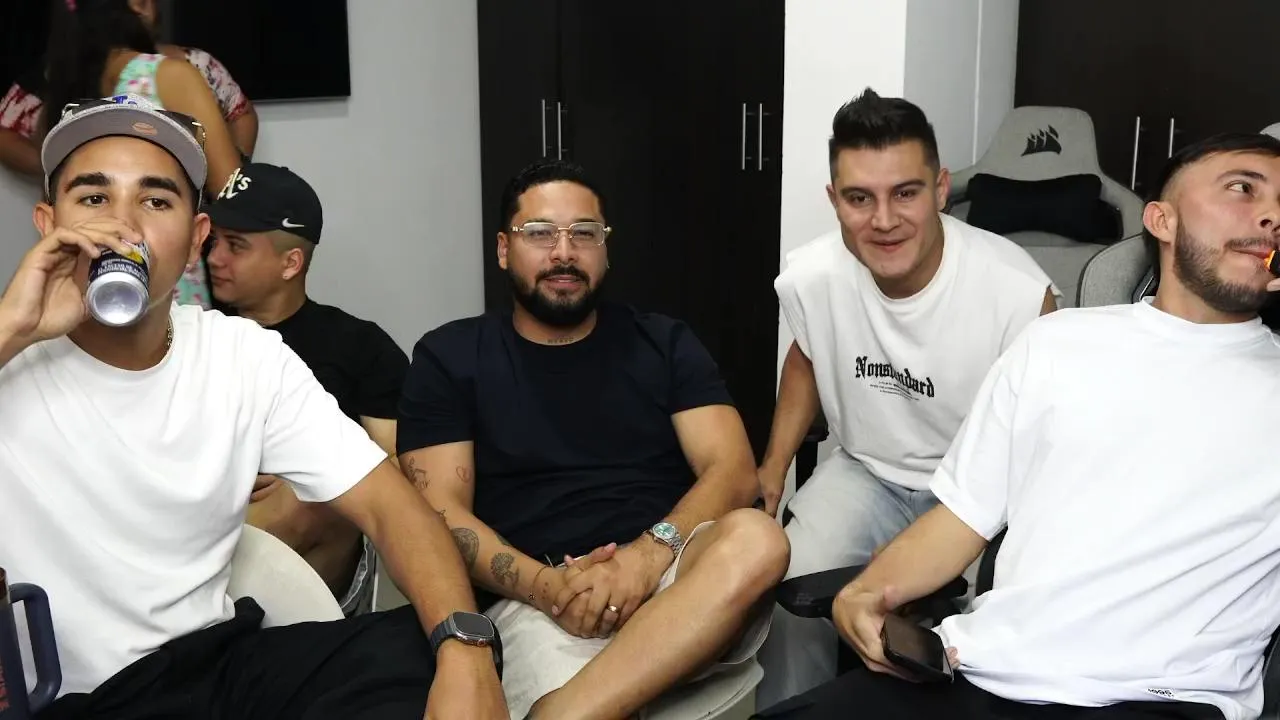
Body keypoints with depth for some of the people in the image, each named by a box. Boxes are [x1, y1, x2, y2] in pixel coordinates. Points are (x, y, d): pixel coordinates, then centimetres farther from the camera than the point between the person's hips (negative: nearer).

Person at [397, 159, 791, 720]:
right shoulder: (449, 357, 12)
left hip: (673, 580, 5)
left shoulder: (665, 343, 16)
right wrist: (545, 585, -16)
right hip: (535, 601, -4)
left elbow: (733, 472, 5)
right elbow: (439, 510, 3)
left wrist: (649, 553, -16)